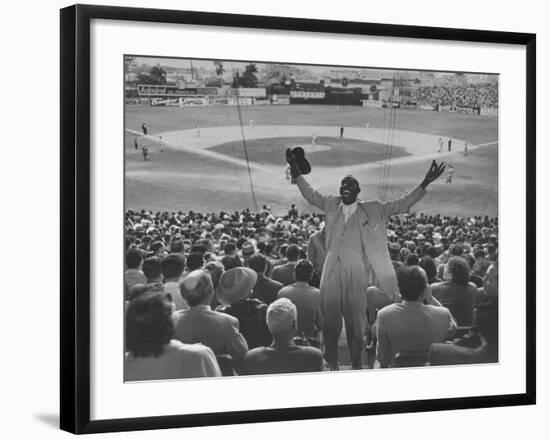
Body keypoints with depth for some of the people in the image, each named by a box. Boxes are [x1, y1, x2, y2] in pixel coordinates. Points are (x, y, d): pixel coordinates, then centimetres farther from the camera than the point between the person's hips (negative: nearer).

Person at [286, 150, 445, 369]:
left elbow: (402, 205, 4)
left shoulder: (372, 210, 4)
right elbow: (310, 194, 23)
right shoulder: (331, 205, 10)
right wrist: (295, 170, 20)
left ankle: (356, 365, 15)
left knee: (355, 320, 4)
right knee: (330, 320, 5)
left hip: (355, 272, -2)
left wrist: (425, 183, -3)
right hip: (332, 269, 2)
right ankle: (331, 364, 15)